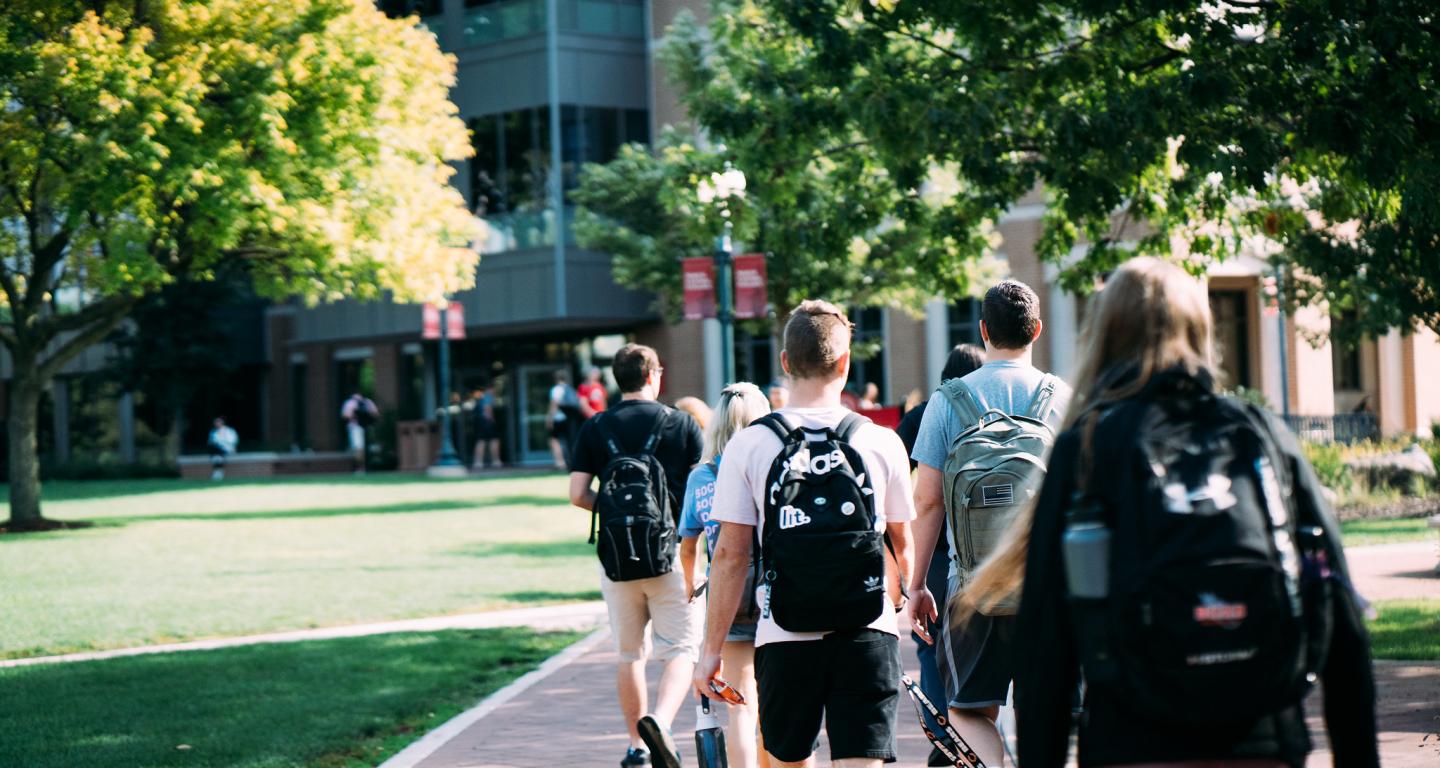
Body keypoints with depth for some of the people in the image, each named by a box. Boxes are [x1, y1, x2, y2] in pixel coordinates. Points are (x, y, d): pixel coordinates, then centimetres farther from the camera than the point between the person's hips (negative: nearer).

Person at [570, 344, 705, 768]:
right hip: (669, 553, -2)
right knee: (681, 649, 1)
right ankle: (660, 720, -24)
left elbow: (578, 495, -2)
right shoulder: (682, 423, -2)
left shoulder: (593, 429, 2)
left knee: (629, 654, 15)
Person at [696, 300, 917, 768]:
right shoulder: (882, 443, 0)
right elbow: (904, 544, 14)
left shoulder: (749, 445, -3)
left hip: (784, 637, 0)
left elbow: (729, 556, -4)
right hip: (869, 632, 0)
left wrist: (712, 650, 2)